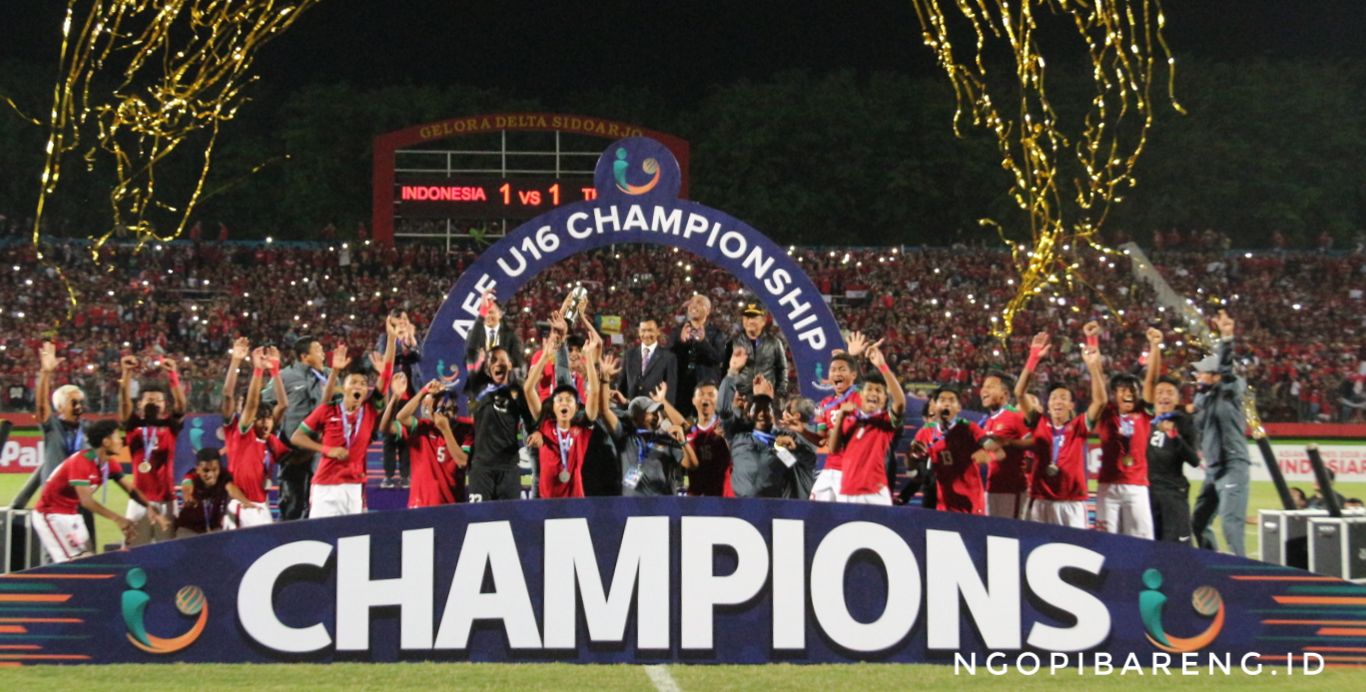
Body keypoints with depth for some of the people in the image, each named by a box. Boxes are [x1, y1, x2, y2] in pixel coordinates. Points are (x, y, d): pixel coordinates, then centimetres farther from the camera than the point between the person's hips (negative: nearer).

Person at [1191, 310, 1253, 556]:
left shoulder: (1228, 392, -10)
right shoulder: (1201, 398, 13)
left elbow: (1226, 367, -28)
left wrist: (1226, 338, -42)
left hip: (1233, 467, -9)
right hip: (1213, 470, 9)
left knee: (1230, 521, -18)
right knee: (1198, 521, 14)